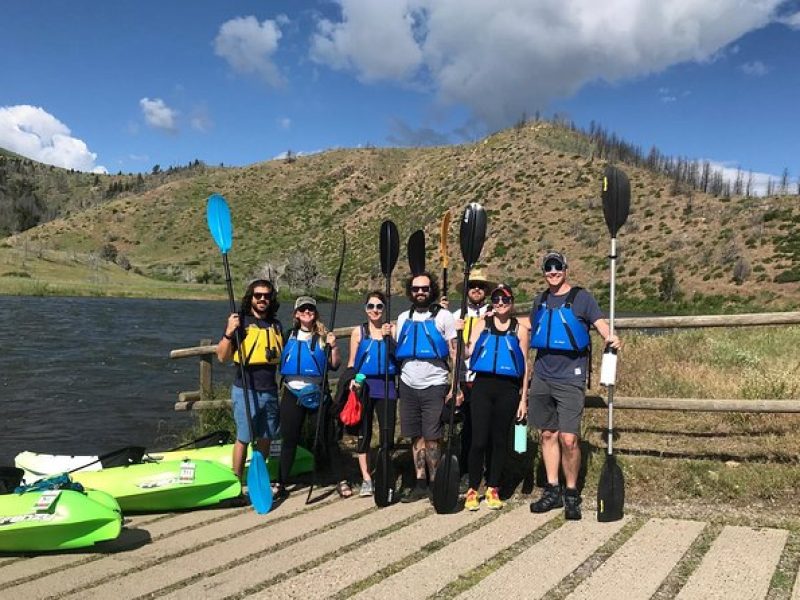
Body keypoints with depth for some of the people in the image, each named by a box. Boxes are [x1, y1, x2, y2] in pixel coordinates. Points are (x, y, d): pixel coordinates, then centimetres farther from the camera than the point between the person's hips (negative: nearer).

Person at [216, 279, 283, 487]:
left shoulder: (276, 325, 10)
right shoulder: (240, 321, -5)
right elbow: (222, 357, -8)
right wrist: (229, 333, -22)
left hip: (270, 391, 5)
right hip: (246, 391, -5)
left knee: (265, 438, 12)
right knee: (243, 438, 1)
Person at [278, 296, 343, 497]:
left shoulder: (323, 336, 1)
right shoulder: (289, 336, 8)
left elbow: (335, 365, -2)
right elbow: (278, 359, 14)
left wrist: (333, 346, -14)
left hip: (317, 393, -2)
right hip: (292, 394, 2)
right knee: (289, 439, 9)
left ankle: (341, 481, 11)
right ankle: (281, 483, 19)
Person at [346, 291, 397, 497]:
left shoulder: (391, 330, 7)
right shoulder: (359, 331, 7)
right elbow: (352, 362, 9)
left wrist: (389, 337, -15)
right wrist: (352, 379, -7)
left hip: (386, 386, 0)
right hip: (363, 386, 0)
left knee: (388, 432, 1)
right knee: (363, 432, 3)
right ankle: (366, 478, 14)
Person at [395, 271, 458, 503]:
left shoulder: (444, 316, -1)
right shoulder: (404, 318, 12)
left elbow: (455, 352, -4)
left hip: (434, 386, -4)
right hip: (408, 386, 4)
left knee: (432, 438, -3)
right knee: (415, 437, 8)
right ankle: (420, 484, 17)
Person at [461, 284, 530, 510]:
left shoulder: (520, 328, 7)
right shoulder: (482, 324, 9)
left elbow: (525, 365, 7)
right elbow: (468, 353, 2)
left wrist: (524, 398, 4)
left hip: (508, 389, 0)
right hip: (482, 386, 0)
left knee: (499, 440, 7)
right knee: (479, 440, -3)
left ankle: (493, 489, 19)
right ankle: (473, 489, 10)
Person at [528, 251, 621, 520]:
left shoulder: (581, 297, 0)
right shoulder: (541, 300, 14)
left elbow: (600, 322, -10)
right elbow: (530, 327, 25)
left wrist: (609, 337, -31)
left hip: (570, 379, -5)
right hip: (542, 377, 5)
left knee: (569, 438, -8)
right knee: (548, 434, 10)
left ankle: (571, 493, 9)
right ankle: (552, 490, 21)